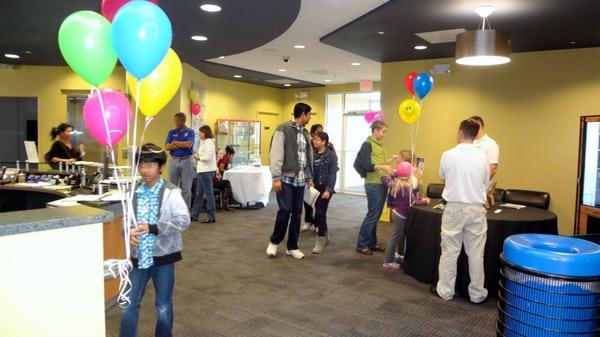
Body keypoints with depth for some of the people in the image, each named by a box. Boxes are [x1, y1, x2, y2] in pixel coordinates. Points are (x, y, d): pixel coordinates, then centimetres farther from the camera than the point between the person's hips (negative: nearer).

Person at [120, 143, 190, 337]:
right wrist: (129, 232, -15)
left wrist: (153, 228, -24)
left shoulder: (171, 193, -11)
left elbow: (183, 220, -18)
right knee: (129, 305, 7)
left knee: (163, 306, 12)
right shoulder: (133, 192, 2)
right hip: (139, 256, 3)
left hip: (163, 255, -3)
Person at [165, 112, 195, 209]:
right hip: (174, 160, 3)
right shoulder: (172, 132, 10)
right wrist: (183, 145, -10)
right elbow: (167, 146, -2)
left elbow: (189, 144, -14)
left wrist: (175, 143, -5)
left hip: (187, 161, -2)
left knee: (186, 188, 2)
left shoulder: (190, 132, 3)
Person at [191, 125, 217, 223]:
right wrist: (198, 155, 5)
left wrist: (198, 158, -7)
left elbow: (208, 157, -20)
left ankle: (212, 217, 2)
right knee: (199, 193, 14)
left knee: (208, 193, -4)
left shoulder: (209, 142, -13)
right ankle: (194, 215, 22)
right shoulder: (203, 142, 18)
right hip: (202, 170, 10)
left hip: (206, 171, -10)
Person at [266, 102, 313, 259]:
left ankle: (292, 247, 18)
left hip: (300, 179, 7)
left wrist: (309, 177, 15)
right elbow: (275, 154, -12)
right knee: (285, 210, -9)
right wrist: (276, 177, -17)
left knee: (297, 213, 7)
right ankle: (274, 242, 13)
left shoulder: (305, 133, 15)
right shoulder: (283, 129, -7)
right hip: (286, 178, -7)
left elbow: (309, 157, 19)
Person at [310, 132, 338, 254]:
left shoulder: (331, 155, -7)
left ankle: (320, 241, 1)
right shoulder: (313, 154, 7)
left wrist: (328, 190, -18)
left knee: (320, 213, -7)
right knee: (318, 212, 11)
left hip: (325, 188, -5)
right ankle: (325, 235, 30)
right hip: (315, 187, 5)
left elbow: (333, 174, -11)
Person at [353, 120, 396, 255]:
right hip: (373, 185, -8)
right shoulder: (367, 144, -9)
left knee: (376, 215, 12)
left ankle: (372, 243, 21)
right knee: (372, 214, -5)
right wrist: (383, 167, -27)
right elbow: (367, 166, -17)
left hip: (382, 184, 8)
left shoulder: (379, 145, 15)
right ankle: (361, 244, 5)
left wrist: (391, 160, 12)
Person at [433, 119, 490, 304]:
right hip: (476, 209, 2)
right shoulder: (482, 157, -3)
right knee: (476, 253, 9)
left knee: (450, 251, 8)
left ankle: (446, 290, 17)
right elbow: (486, 184, 8)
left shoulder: (448, 155, -8)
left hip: (454, 208, -1)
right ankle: (477, 293, 18)